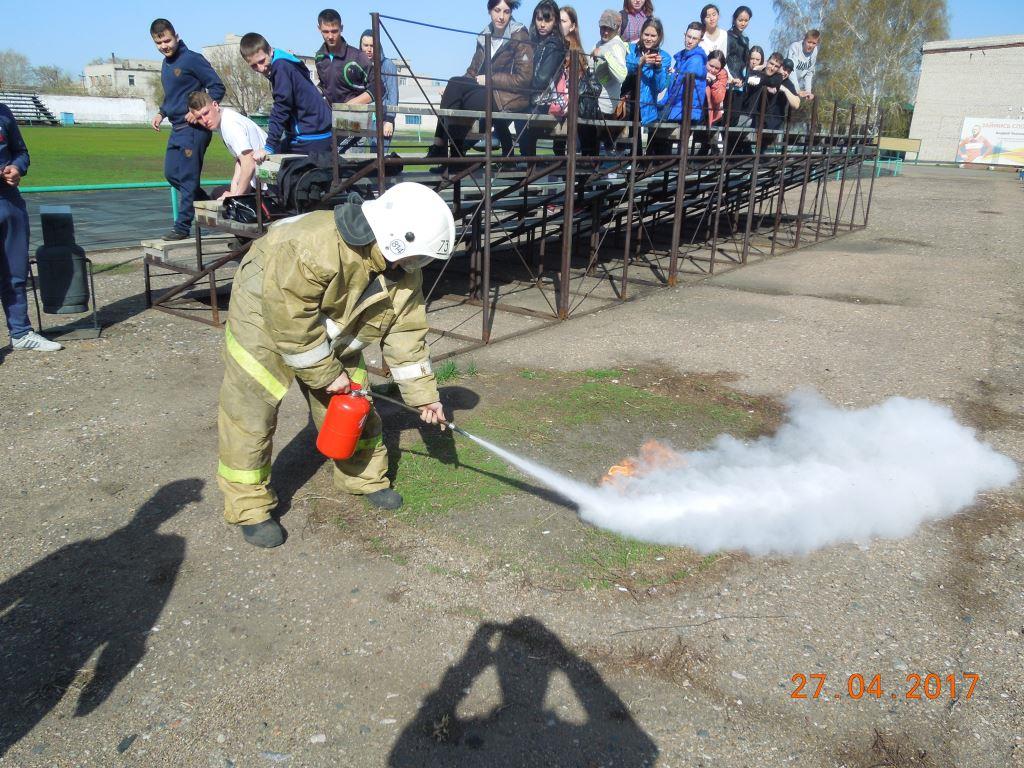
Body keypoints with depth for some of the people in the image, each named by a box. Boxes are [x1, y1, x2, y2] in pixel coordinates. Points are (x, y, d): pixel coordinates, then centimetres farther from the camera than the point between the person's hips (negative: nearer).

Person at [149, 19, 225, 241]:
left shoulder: (192, 59, -9)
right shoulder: (166, 64, 17)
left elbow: (217, 87, -11)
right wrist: (161, 113, 12)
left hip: (193, 129, -9)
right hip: (176, 129, 9)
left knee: (187, 178, -6)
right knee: (171, 173, 11)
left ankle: (183, 227, -1)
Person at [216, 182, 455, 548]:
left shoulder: (404, 272, -13)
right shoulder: (317, 246, -39)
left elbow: (406, 334, -6)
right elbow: (287, 319, -34)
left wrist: (423, 394, -7)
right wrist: (324, 373, -25)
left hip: (332, 336, 7)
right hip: (265, 319, -6)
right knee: (250, 416, -5)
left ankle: (365, 478, 28)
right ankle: (250, 508, 9)